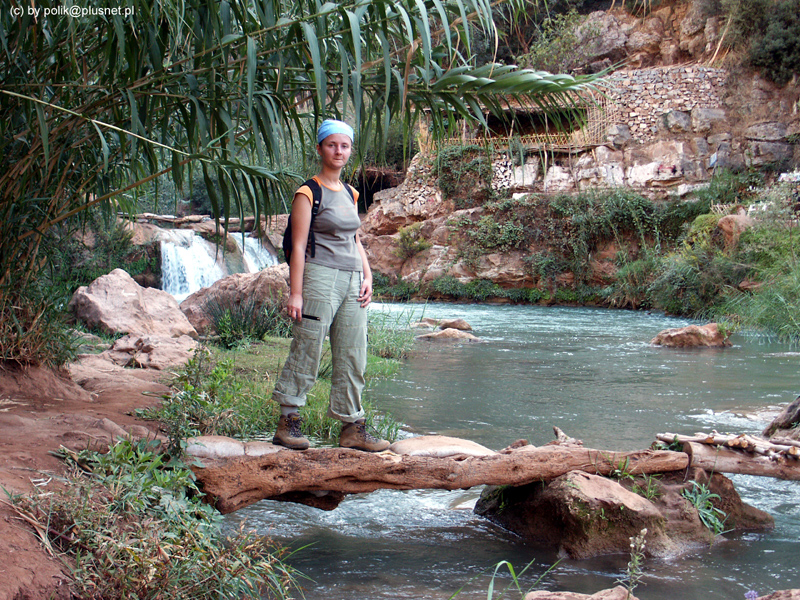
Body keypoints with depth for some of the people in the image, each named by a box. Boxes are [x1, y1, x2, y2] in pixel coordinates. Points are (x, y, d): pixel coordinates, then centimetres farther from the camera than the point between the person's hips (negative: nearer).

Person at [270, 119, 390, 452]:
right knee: (307, 352, -4)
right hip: (320, 277, -7)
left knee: (352, 356, 6)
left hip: (352, 281, 7)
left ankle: (353, 428, 12)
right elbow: (298, 246, -9)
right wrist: (295, 293, -14)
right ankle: (287, 423, 6)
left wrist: (367, 278, 9)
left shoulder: (350, 194, 17)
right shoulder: (308, 193, -4)